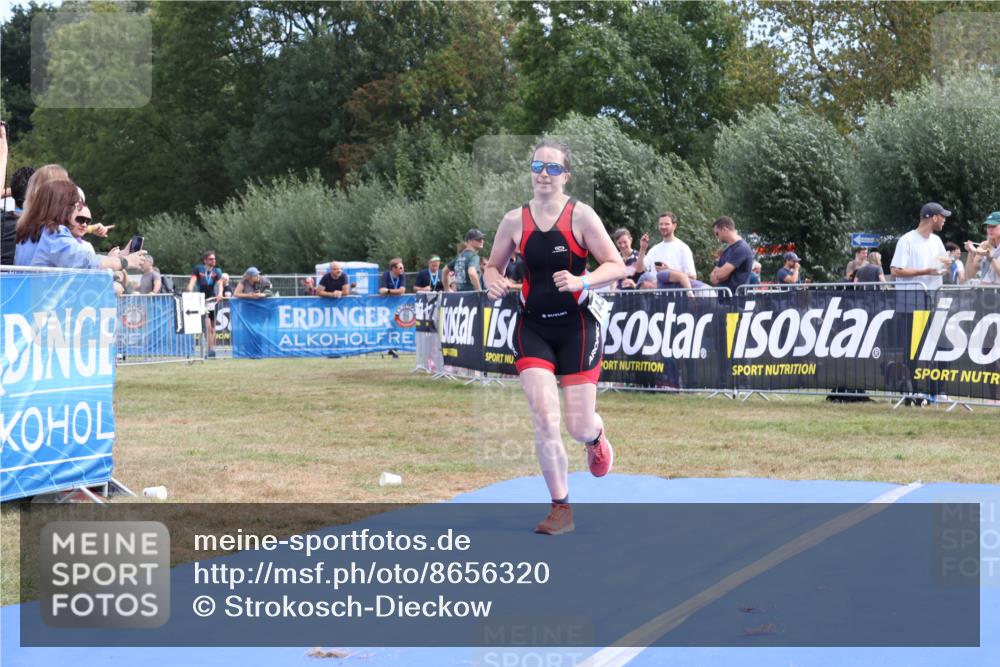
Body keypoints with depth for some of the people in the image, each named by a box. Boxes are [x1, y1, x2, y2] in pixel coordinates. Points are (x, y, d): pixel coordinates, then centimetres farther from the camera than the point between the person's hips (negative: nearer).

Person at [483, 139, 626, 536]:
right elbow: (493, 266, 14)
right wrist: (494, 283, -9)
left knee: (579, 427, -2)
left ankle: (596, 437, 39)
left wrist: (581, 281, -26)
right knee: (544, 419, -12)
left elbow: (617, 267, -9)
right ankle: (561, 508, 2)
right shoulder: (515, 221, 1)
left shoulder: (580, 215, -8)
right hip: (533, 327, 2)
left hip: (576, 327, -2)